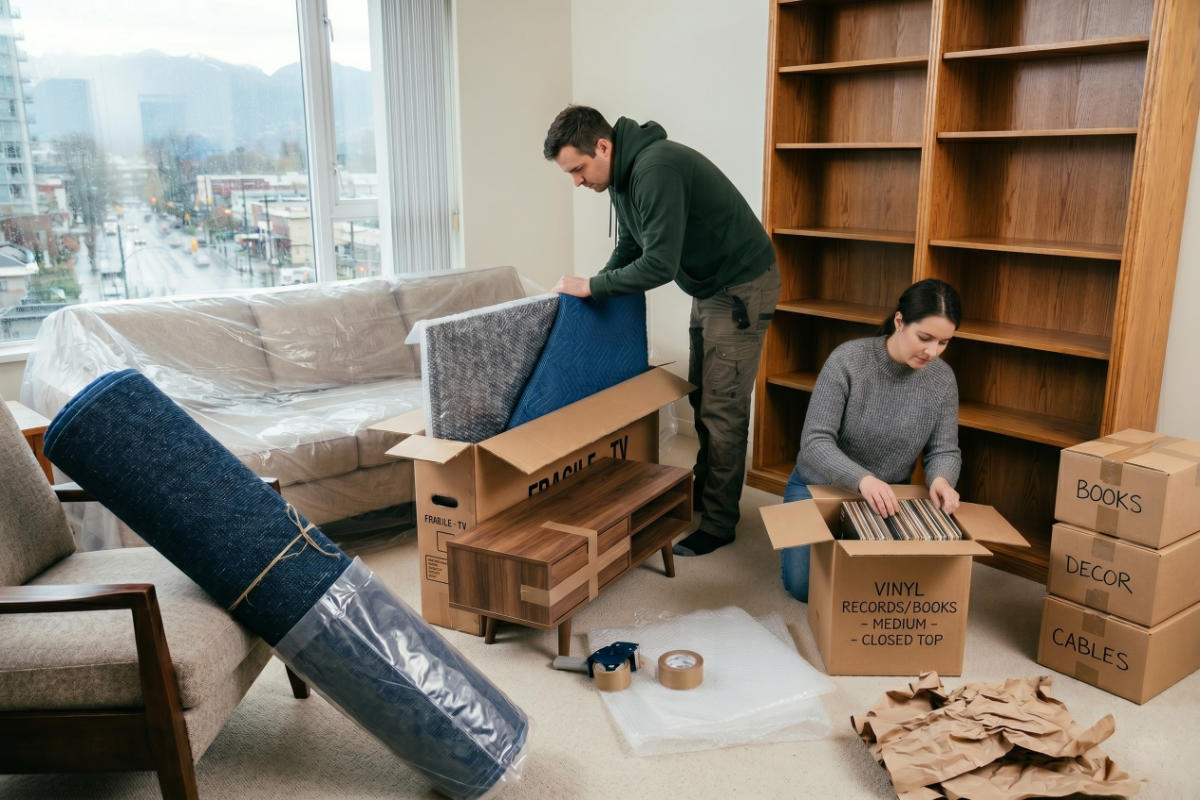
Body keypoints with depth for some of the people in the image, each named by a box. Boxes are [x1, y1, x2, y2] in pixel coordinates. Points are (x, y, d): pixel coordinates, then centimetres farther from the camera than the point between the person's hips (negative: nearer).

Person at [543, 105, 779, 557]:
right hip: (708, 287, 10)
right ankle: (704, 491, 33)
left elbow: (659, 265, -33)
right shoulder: (622, 176, 2)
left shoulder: (656, 169, -29)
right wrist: (592, 287, 1)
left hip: (743, 287, -10)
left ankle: (718, 522, 6)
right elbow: (629, 246, 15)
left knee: (722, 408, -5)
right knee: (700, 398, 17)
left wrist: (592, 286, -22)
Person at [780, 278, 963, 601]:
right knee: (804, 584, -13)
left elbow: (945, 451, -6)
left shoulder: (942, 378, -11)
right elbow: (815, 443, -27)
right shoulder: (848, 360, -24)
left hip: (885, 499, 4)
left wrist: (940, 480, -31)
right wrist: (862, 479, -46)